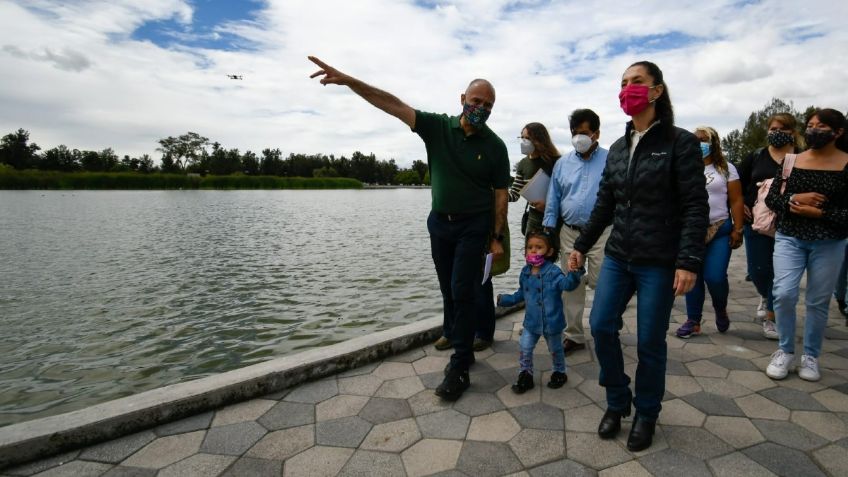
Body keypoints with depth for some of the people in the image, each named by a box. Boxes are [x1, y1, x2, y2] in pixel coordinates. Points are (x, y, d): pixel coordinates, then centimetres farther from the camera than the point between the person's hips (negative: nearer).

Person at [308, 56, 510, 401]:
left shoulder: (495, 146, -6)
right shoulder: (438, 126, -3)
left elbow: (500, 194, -2)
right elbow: (393, 105, -12)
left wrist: (497, 237, -5)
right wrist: (347, 80, -20)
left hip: (474, 226, -3)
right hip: (440, 222, 3)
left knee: (463, 292, -7)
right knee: (450, 292, 10)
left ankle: (459, 370, 0)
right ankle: (462, 348, 27)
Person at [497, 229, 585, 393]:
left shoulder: (553, 272, -19)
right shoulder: (525, 272, -1)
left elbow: (567, 284, -34)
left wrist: (575, 273, -52)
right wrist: (506, 299, 13)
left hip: (552, 322, -4)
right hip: (531, 322, 4)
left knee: (555, 350, 17)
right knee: (524, 350, 4)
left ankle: (559, 372, 41)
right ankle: (525, 375, 22)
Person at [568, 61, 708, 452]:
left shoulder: (680, 143, -6)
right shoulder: (618, 148, 10)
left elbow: (696, 207, -10)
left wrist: (688, 261, -18)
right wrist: (581, 246, 14)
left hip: (659, 262, -5)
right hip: (618, 256, 5)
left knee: (650, 341, 4)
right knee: (601, 325, -1)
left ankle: (646, 414, 27)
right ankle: (617, 402, 22)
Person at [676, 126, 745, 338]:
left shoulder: (726, 168, 6)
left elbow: (736, 201, 3)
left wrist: (738, 229, -4)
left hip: (720, 230, -1)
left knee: (715, 277, -9)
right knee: (694, 277, 4)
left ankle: (721, 310, 22)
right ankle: (693, 321, 13)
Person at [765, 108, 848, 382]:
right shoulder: (792, 161, 4)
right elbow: (771, 198, 3)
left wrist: (819, 213, -18)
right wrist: (794, 199, -14)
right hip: (789, 238, 1)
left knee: (818, 302, 6)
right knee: (783, 294, -10)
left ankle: (810, 356, 22)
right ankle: (785, 351, 9)